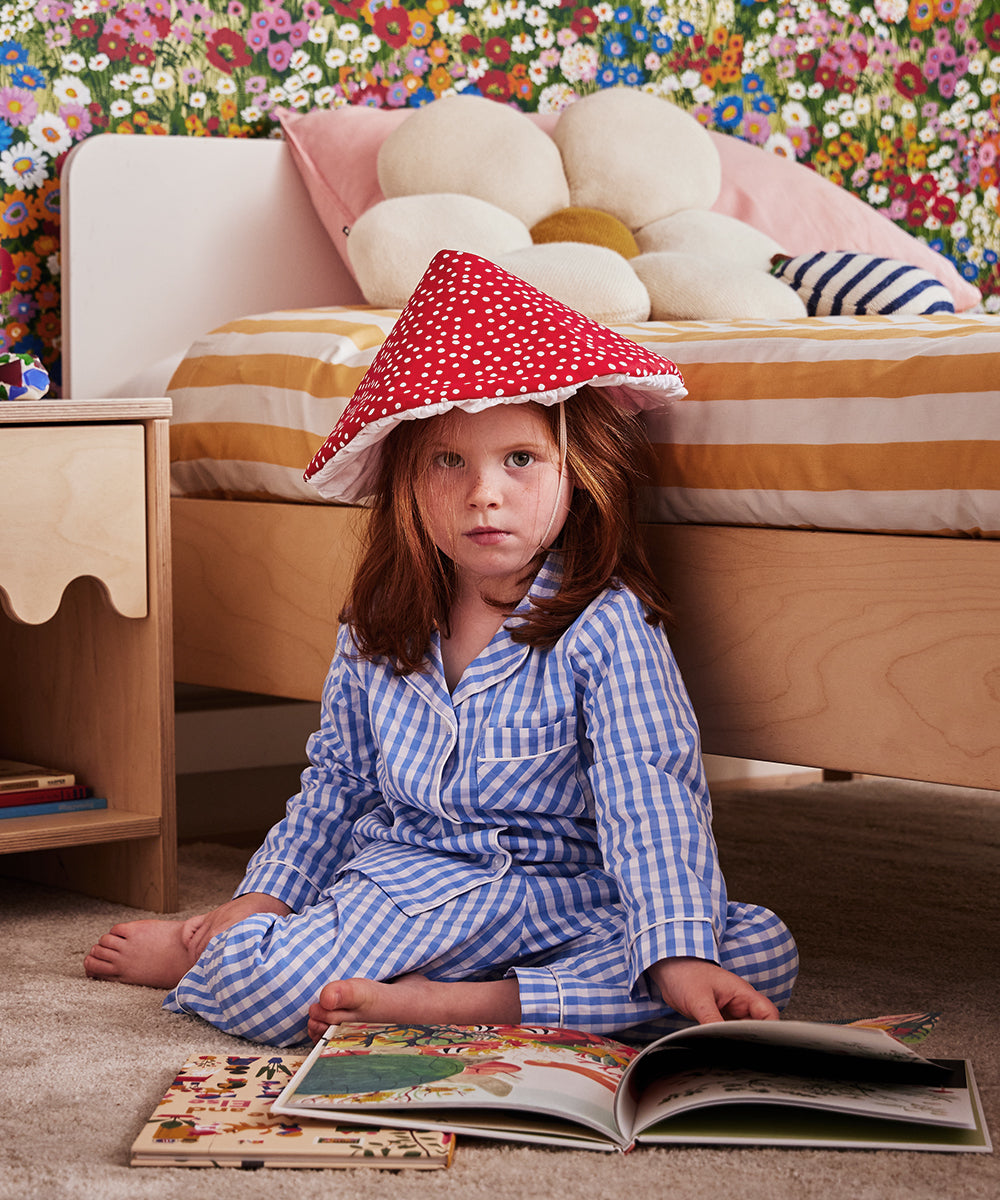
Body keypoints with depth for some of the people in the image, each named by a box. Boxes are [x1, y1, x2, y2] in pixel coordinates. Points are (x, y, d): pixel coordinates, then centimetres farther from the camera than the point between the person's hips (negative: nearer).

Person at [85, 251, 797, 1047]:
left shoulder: (606, 627, -12)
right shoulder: (377, 629, 5)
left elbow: (650, 803, -21)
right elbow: (339, 782, 20)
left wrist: (679, 954, -34)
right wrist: (265, 897, 12)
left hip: (566, 896, -1)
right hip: (404, 883, 2)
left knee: (765, 953, -29)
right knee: (248, 973, -29)